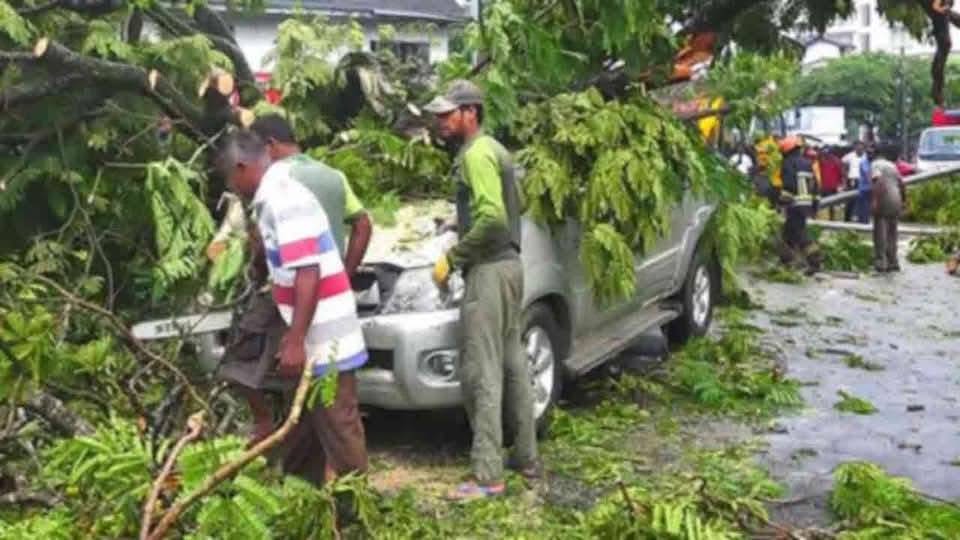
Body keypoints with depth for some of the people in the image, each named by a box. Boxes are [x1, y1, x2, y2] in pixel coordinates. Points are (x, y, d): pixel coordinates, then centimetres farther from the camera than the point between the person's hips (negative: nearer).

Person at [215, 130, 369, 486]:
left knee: (337, 424, -1)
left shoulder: (284, 199, -18)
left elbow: (308, 273, -25)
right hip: (312, 336, 10)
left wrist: (295, 340, -25)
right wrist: (293, 337, 26)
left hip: (323, 337, -10)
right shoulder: (275, 197, 13)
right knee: (306, 421, 21)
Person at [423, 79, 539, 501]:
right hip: (508, 264, 11)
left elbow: (493, 218, -26)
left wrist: (452, 258, -18)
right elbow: (513, 205, 25)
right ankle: (527, 457, 25)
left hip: (489, 270, -10)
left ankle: (488, 476, -4)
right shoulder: (492, 149, 17)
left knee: (482, 373, -8)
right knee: (512, 364, 15)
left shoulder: (476, 154, -14)